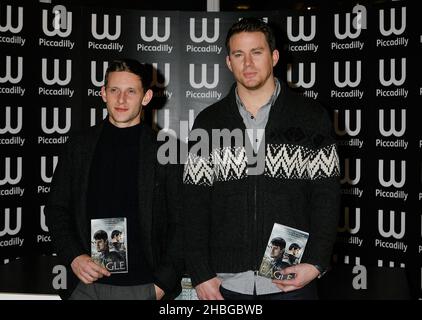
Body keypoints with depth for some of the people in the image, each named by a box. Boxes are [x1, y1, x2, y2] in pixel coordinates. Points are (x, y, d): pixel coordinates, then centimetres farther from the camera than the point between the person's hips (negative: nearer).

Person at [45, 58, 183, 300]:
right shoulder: (79, 145, 5)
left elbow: (180, 223, -3)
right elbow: (56, 209, 9)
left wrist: (162, 283, -8)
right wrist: (73, 256, -5)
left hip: (144, 286, -2)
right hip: (87, 282, 2)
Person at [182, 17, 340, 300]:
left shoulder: (312, 117, 1)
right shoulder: (208, 123, 4)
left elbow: (326, 194, -1)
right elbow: (195, 201, 2)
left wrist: (316, 263, -11)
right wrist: (200, 274, -4)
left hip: (293, 280, -1)